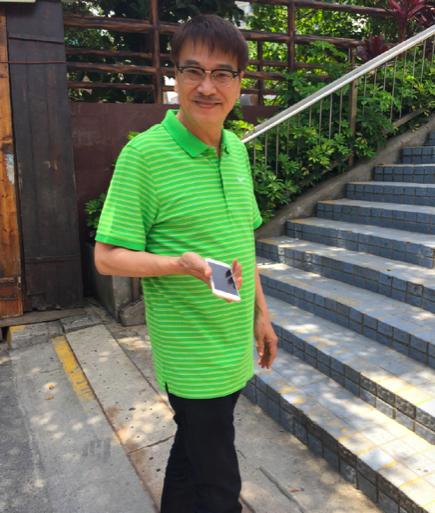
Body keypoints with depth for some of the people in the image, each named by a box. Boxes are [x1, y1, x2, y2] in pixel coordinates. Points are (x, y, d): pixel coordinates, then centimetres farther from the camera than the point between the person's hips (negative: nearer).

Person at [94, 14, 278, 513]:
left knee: (192, 448, 26)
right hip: (192, 356, -7)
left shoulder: (236, 150, 5)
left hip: (233, 343, 7)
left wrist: (261, 313, 14)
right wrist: (184, 264, -30)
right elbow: (108, 257, -15)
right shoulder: (144, 153, -17)